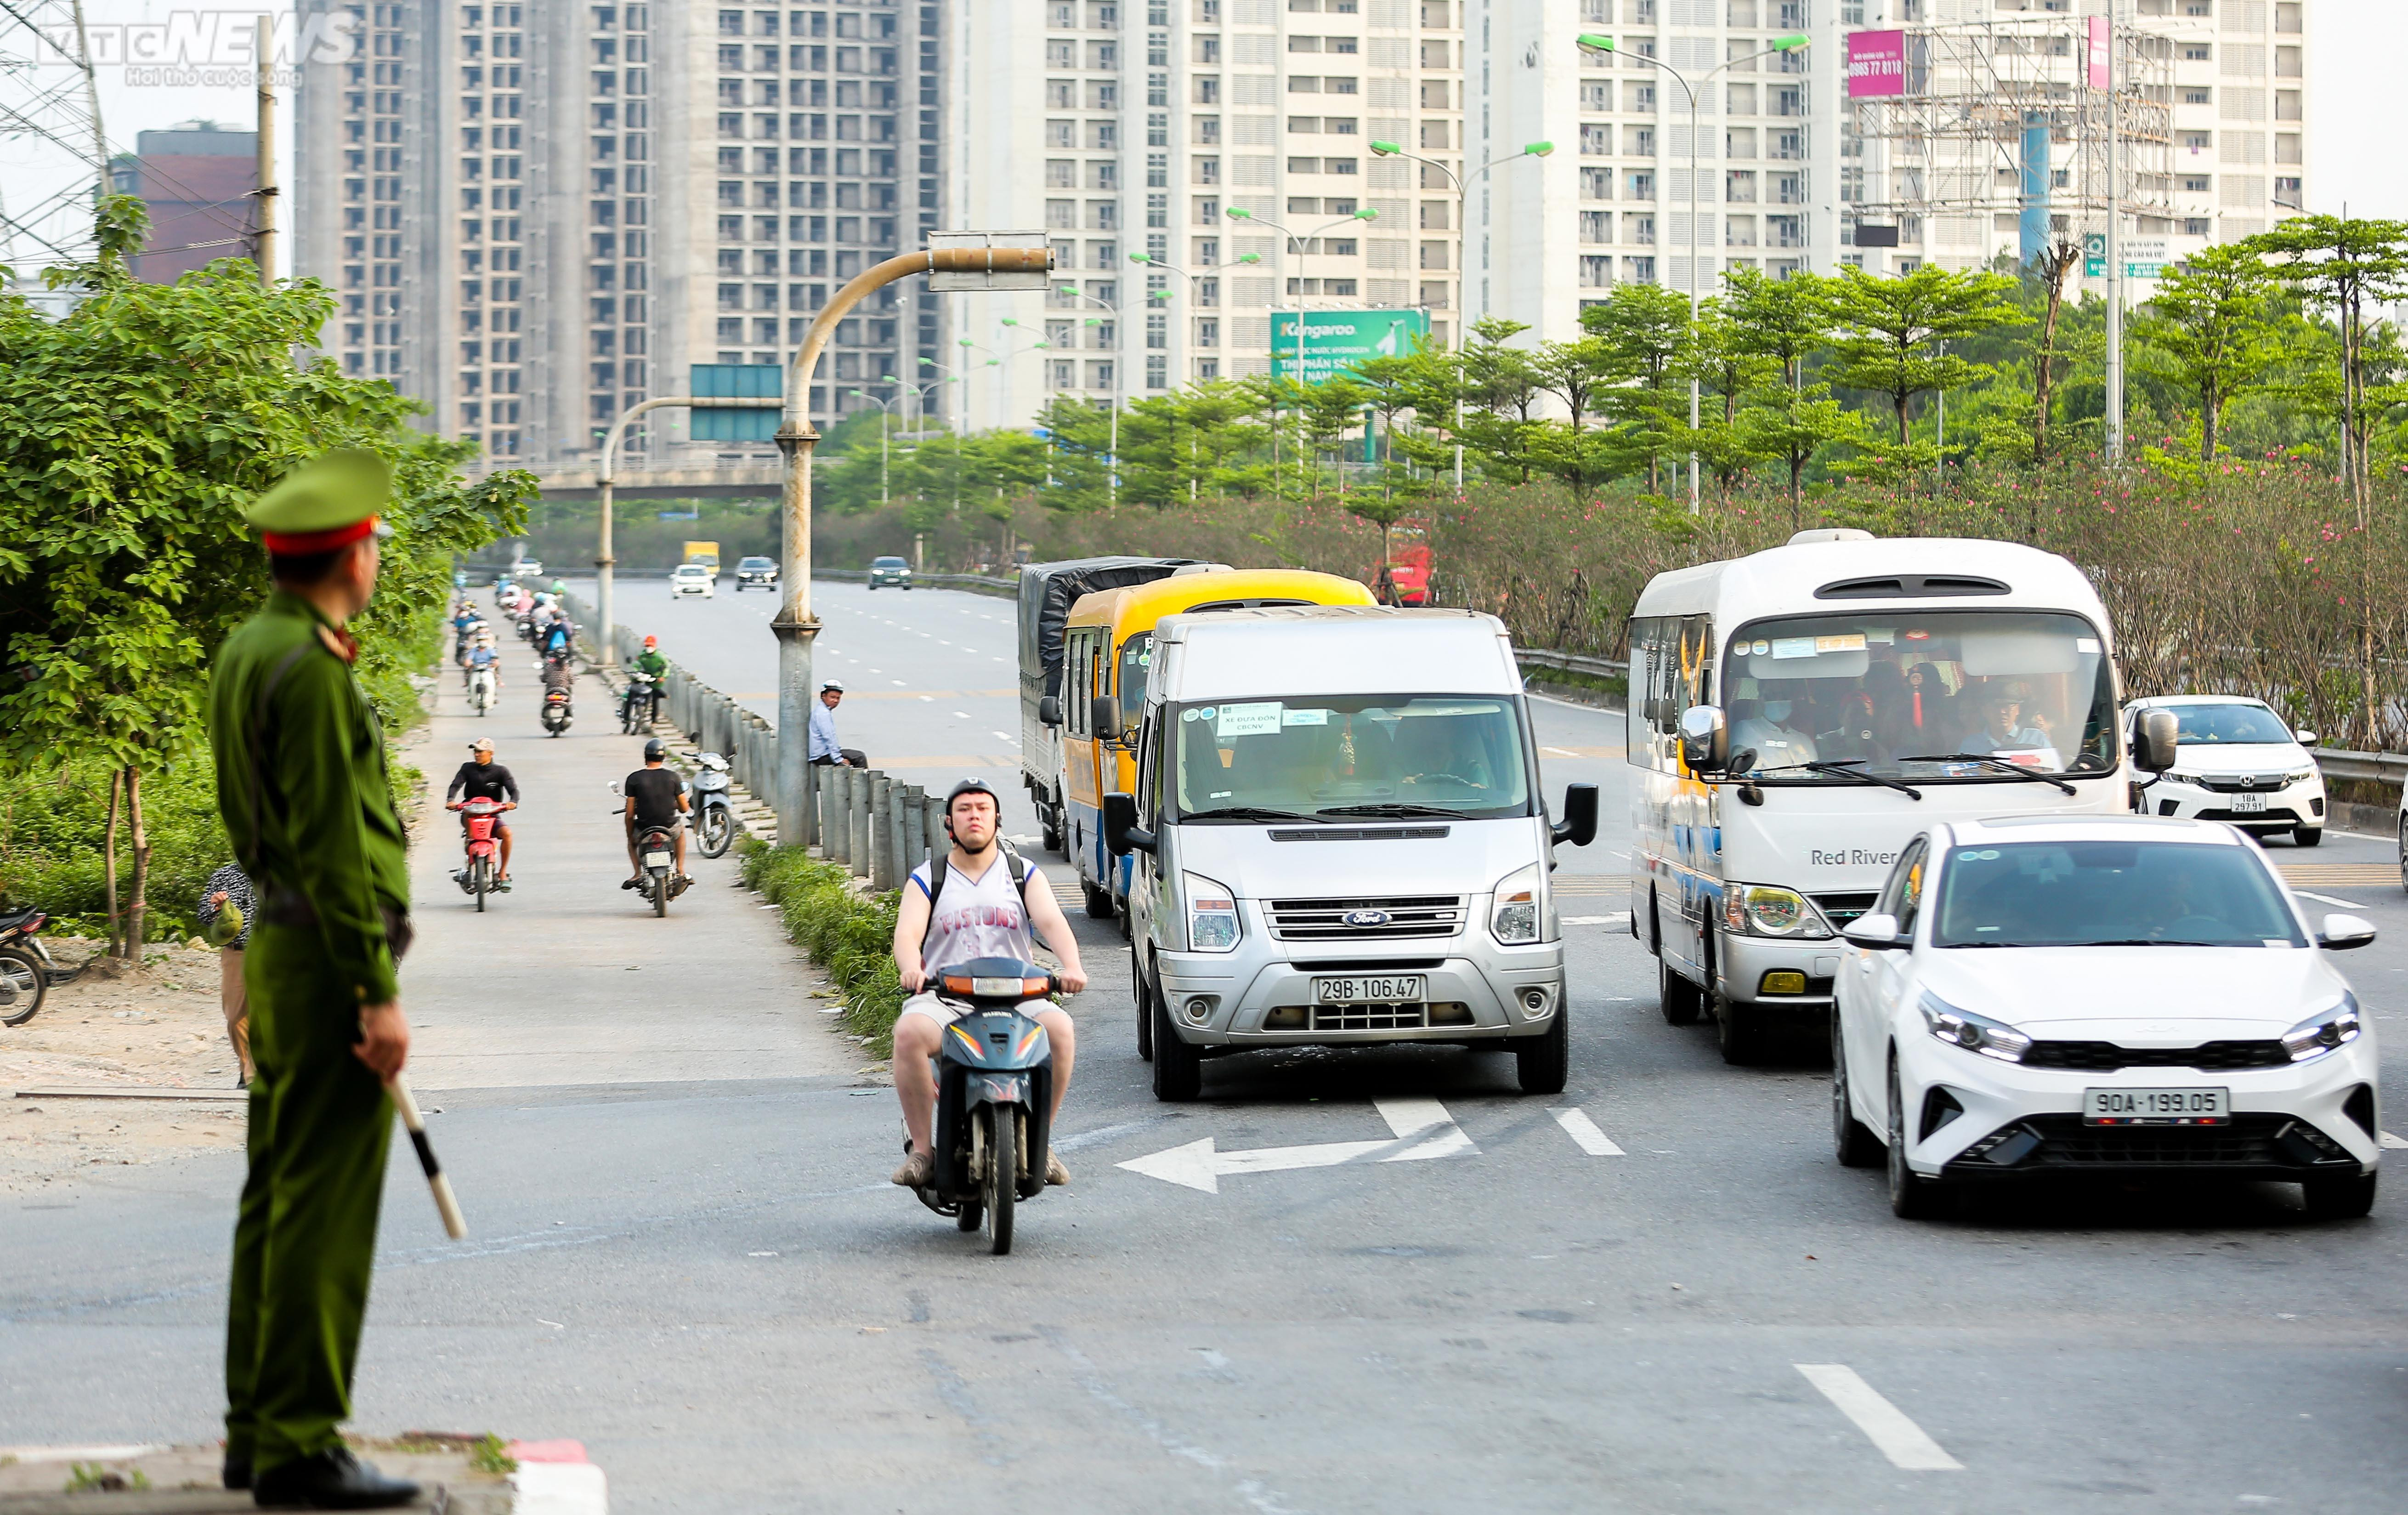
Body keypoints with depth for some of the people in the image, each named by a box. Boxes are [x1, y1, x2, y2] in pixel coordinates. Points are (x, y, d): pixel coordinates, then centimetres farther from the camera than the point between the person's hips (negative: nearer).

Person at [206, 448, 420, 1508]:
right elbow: (331, 846, -21)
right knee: (325, 1210, -7)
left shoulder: (246, 652, 13)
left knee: (277, 1199, 13)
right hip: (329, 958, -10)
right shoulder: (310, 670, -17)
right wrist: (379, 995, -20)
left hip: (275, 946, 10)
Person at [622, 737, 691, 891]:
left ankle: (638, 874, 15)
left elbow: (630, 813, -5)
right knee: (681, 828, 37)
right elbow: (684, 808, 2)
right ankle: (681, 872, 29)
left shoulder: (634, 779, -7)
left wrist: (630, 836, 10)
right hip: (670, 828, 1)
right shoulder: (673, 777, -5)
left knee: (632, 839, 35)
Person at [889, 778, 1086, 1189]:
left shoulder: (1024, 875, 14)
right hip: (943, 998, 0)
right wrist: (912, 969, -29)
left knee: (1059, 1028, -30)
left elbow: (1052, 922, -2)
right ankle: (921, 1148, -22)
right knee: (910, 1032, -33)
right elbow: (907, 933, -4)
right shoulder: (927, 880, 12)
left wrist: (1071, 966, -25)